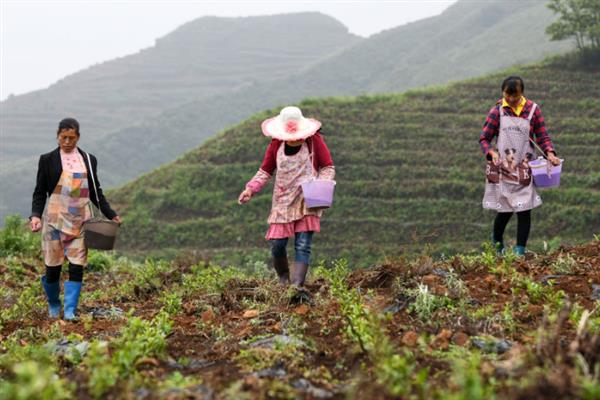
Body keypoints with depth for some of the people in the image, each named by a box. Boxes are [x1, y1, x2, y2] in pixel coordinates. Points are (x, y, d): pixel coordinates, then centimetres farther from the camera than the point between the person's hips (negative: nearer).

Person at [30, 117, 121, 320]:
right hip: (55, 219, -2)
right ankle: (53, 305, 24)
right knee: (53, 266, 1)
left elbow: (95, 192, 16)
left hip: (80, 220, 2)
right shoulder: (48, 160, 2)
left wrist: (111, 214, 7)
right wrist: (36, 215, -13)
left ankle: (70, 311, -3)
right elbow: (40, 193, 2)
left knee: (77, 267, -7)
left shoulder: (89, 160, 10)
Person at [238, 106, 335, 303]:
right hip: (283, 201, 3)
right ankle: (283, 282, 21)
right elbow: (265, 171, 12)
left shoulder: (314, 141, -3)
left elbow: (328, 167, 3)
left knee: (303, 245, -12)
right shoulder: (276, 145, 4)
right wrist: (251, 189, -4)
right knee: (277, 244, -3)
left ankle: (297, 288, -19)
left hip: (308, 200, -2)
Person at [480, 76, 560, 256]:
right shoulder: (497, 111, 1)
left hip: (524, 169, 1)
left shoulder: (532, 110, 3)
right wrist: (491, 152, -17)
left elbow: (542, 136, 5)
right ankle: (497, 242, 28)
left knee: (524, 210, -4)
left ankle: (520, 250, 6)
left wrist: (550, 153, -14)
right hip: (502, 169, -1)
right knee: (505, 210, 1)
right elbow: (484, 138, 3)